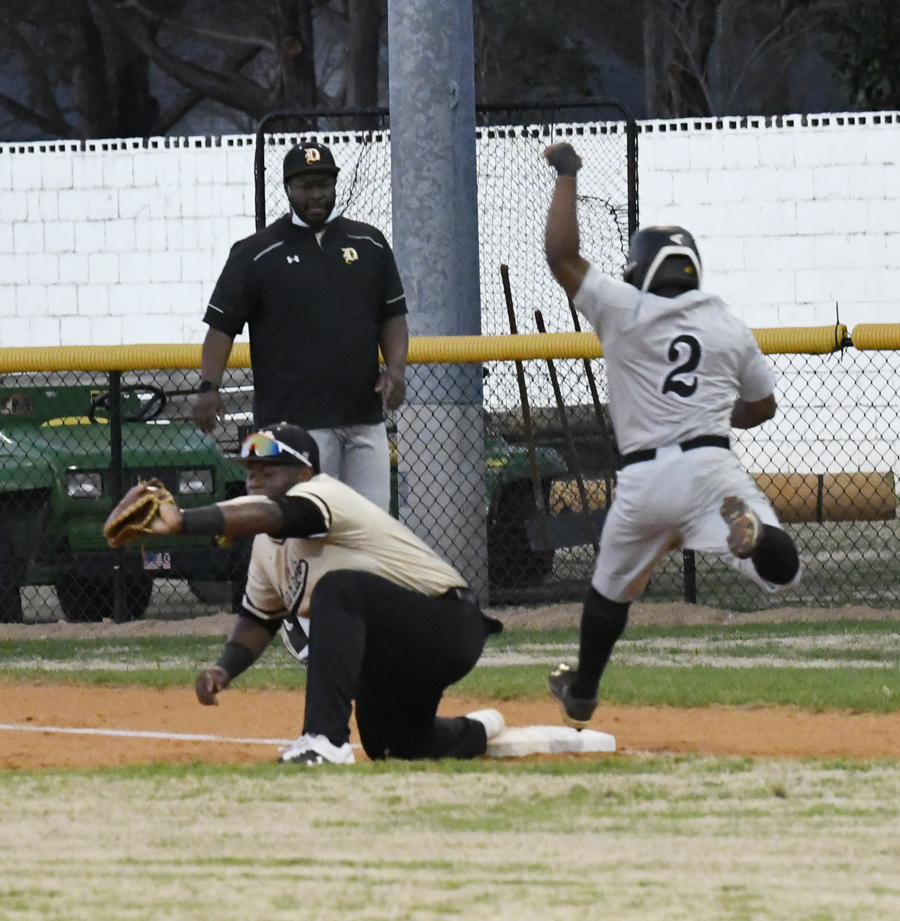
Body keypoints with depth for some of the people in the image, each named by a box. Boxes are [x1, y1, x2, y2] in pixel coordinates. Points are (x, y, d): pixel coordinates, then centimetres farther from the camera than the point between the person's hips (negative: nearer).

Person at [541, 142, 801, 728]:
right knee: (782, 566, -10)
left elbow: (561, 253, -2)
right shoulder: (732, 328, 12)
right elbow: (763, 406, 21)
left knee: (611, 590, 21)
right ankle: (749, 530, -43)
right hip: (713, 466, 0)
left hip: (645, 477, 0)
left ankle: (581, 697, 33)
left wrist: (567, 175, 8)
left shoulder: (626, 311, 1)